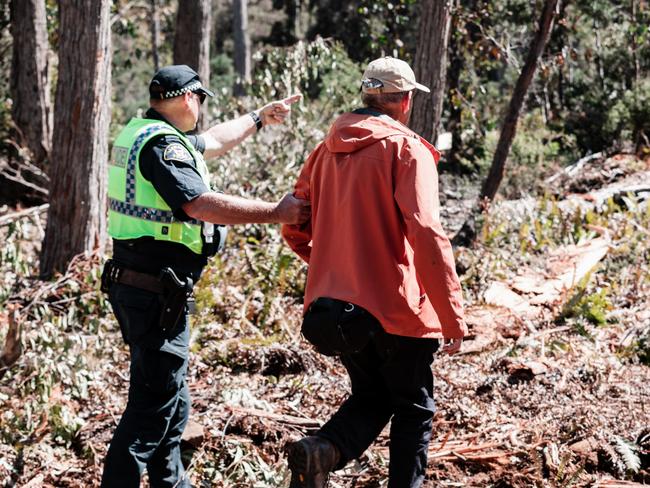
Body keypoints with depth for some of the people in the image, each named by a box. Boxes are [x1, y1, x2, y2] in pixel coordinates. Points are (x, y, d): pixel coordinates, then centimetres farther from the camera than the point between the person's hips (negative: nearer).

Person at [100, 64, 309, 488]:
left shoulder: (141, 133, 15)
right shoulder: (162, 144, -17)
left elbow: (213, 141, 31)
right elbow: (202, 205, -28)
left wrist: (259, 118, 40)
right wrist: (275, 212, -21)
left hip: (133, 283, 11)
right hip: (157, 291, -11)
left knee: (173, 399, 22)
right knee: (153, 406, -8)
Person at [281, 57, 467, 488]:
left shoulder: (328, 150, 10)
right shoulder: (406, 149, -10)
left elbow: (294, 228, 14)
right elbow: (427, 234, -22)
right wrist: (453, 317, -19)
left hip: (335, 306, 6)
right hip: (396, 307, -6)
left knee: (371, 396, 20)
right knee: (414, 408, 12)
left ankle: (322, 450, -7)